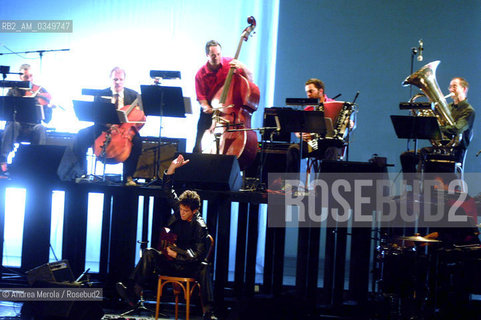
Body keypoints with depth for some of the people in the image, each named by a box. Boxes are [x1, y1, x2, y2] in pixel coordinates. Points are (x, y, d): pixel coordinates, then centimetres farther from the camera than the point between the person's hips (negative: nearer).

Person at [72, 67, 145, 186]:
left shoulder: (134, 95, 4)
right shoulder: (102, 94, 4)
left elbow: (141, 117, 3)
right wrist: (107, 124, -25)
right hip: (104, 128, 1)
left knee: (137, 141, -34)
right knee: (80, 137, -25)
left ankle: (128, 176, -21)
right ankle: (83, 172, -9)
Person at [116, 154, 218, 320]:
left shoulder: (199, 227, -12)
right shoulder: (178, 211, 3)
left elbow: (199, 255, -17)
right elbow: (168, 190, 4)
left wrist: (176, 254, -19)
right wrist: (172, 167, -7)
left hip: (187, 267, -5)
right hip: (168, 262, 5)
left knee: (204, 269, -35)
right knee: (149, 253, -21)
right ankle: (132, 293, -33)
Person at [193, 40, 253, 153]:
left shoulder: (230, 63, -5)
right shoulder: (201, 74, -4)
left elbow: (250, 80, -6)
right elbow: (201, 97, -2)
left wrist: (242, 67, -24)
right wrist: (206, 107, -23)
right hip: (210, 109, 1)